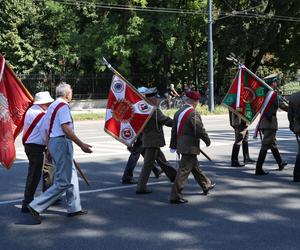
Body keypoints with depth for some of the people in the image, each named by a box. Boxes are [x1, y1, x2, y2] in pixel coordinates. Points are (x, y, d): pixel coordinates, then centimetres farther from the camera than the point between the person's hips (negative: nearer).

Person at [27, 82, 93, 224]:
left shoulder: (52, 106, 19)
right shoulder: (63, 106, -10)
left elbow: (44, 129, 21)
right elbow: (66, 129, -21)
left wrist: (49, 149, 26)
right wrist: (81, 145, -21)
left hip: (53, 142, 10)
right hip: (62, 142, -10)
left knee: (71, 176, 17)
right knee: (63, 182, -9)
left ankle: (74, 208, 23)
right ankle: (36, 206, -12)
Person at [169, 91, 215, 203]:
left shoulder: (178, 112, 8)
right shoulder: (193, 113, -18)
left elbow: (174, 130, 13)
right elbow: (200, 130, -18)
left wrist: (173, 145, 20)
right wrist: (208, 141, -1)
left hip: (181, 146, 9)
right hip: (190, 147, -9)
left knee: (195, 167, 22)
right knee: (184, 170, -5)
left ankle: (206, 185, 41)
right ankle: (175, 196, -3)